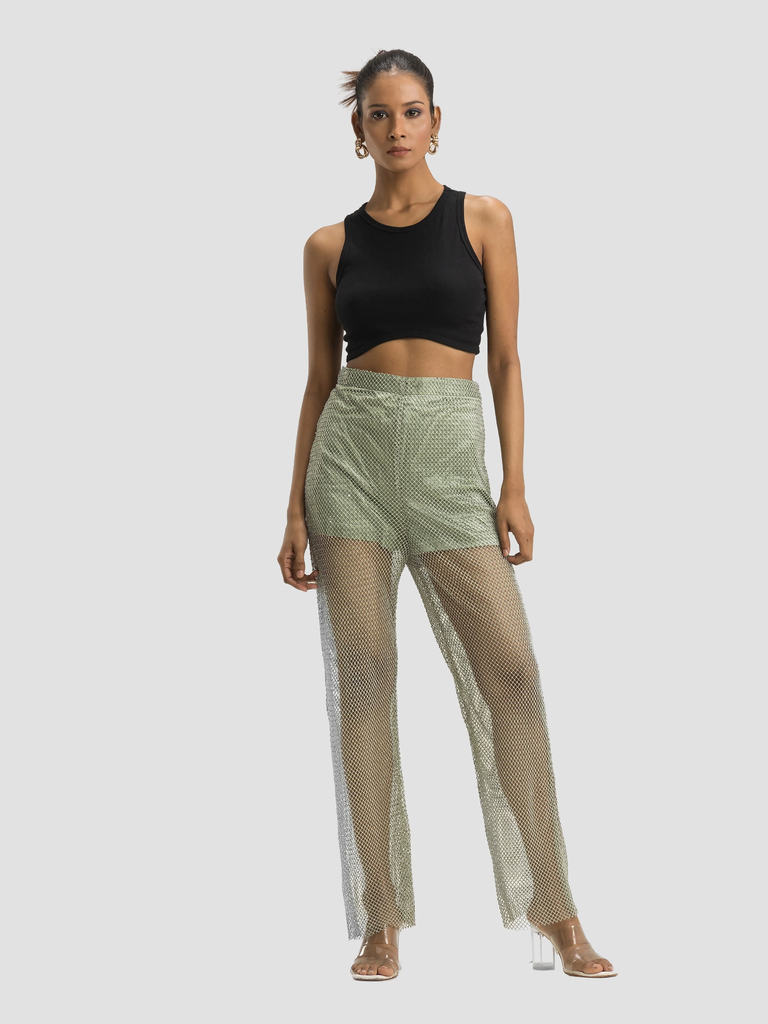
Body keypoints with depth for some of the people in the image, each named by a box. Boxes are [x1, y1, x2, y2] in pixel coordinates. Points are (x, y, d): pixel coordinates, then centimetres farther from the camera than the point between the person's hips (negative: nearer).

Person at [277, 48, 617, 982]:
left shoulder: (483, 219, 7)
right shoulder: (330, 246, 9)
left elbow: (505, 359, 4)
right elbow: (320, 379, 11)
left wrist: (515, 486, -4)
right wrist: (296, 507, 6)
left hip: (449, 446, -1)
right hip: (351, 448, 1)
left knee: (509, 667, -8)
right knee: (361, 673, -2)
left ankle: (550, 907, 3)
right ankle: (381, 919, 6)